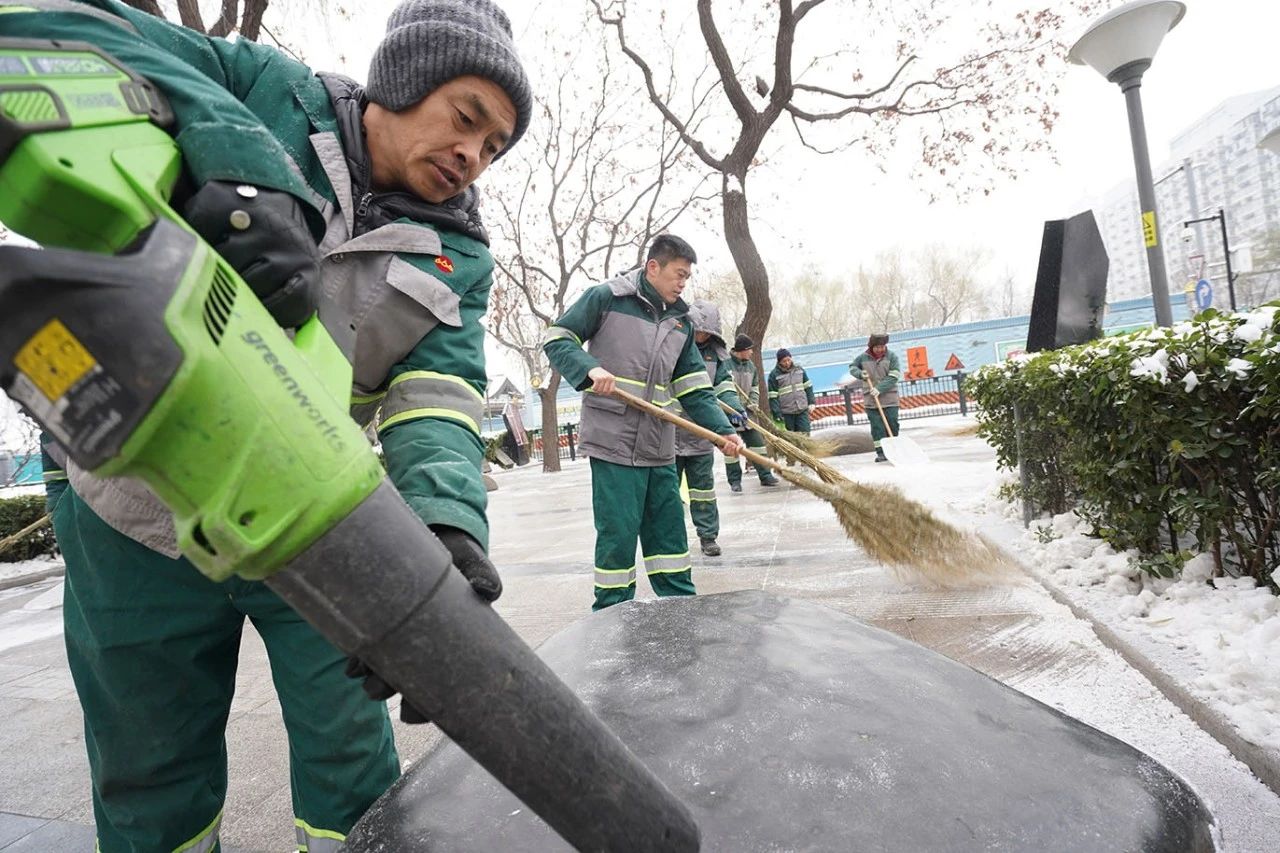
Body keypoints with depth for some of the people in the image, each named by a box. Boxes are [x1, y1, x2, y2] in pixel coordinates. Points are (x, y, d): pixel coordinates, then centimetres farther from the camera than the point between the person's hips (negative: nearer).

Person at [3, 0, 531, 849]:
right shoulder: (266, 91, -4)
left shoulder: (457, 257, -3)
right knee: (151, 779, 17)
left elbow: (441, 394, -17)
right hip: (139, 521, 0)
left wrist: (447, 518, -38)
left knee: (349, 757, 9)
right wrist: (237, 158, -30)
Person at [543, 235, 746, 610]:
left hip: (659, 447, 6)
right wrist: (589, 368, -21)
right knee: (618, 532, -2)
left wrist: (724, 430, -3)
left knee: (669, 529, 13)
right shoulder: (606, 297, -4)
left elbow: (695, 390, 10)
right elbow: (557, 338, -2)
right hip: (613, 441, -6)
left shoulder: (681, 322, 13)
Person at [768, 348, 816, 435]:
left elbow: (808, 386, 15)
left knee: (805, 435, 1)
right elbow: (773, 396, -8)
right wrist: (777, 413, -13)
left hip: (802, 410, 3)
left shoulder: (799, 369, 6)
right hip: (786, 413, -3)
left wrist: (811, 402, 8)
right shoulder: (774, 374, -6)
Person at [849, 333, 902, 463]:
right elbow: (852, 367, 16)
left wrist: (880, 389, -21)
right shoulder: (863, 357, 0)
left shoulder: (891, 356, -4)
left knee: (892, 425, 4)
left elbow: (893, 377, -11)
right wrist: (860, 374, -6)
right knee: (877, 427, -1)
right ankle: (880, 452, 4)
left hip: (890, 399, 0)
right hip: (871, 400, 1)